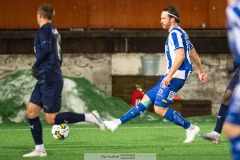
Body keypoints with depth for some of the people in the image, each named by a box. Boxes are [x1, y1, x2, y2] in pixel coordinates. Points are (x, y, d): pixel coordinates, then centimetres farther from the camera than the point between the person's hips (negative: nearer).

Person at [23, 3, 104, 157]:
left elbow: (46, 49, -24)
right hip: (45, 80, 9)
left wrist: (35, 66, -14)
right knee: (31, 112, 8)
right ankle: (39, 149, 8)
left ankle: (89, 117, -9)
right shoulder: (55, 31, 17)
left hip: (49, 79, -9)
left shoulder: (44, 29, -9)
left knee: (52, 119, -8)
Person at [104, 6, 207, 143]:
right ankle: (119, 122, 11)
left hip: (175, 76, -10)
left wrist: (170, 75, -28)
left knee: (160, 109, -13)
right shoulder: (181, 33, 20)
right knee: (146, 100, 9)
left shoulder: (175, 33, -12)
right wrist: (200, 72, 35)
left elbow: (180, 56, -24)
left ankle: (190, 128, -7)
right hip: (172, 76, 10)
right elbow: (194, 55, 27)